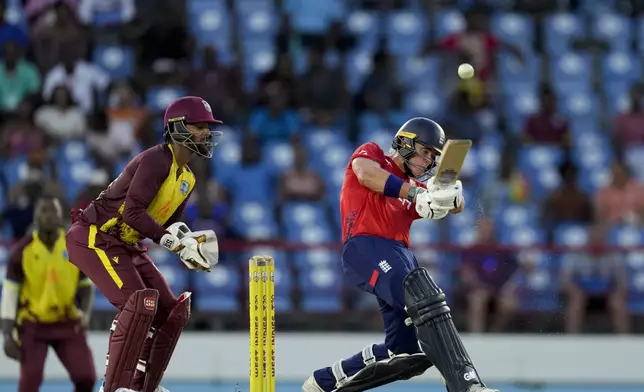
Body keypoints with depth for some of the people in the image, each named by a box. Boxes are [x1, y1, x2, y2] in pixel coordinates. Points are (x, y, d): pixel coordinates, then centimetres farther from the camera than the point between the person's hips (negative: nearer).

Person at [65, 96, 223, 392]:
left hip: (127, 246, 10)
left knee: (170, 310, 5)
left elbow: (168, 225, 16)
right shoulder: (156, 161, -19)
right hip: (95, 238, -10)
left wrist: (187, 246, -5)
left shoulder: (187, 179, 11)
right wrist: (173, 241, -29)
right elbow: (133, 212, -28)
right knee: (138, 302, -24)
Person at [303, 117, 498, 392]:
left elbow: (455, 206, 14)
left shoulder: (415, 188, 30)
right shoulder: (371, 153, 14)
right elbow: (367, 174, -11)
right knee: (425, 298, -30)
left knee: (406, 353, 2)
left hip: (399, 256, 8)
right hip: (366, 248, -8)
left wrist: (450, 193, -10)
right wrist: (416, 193, -15)